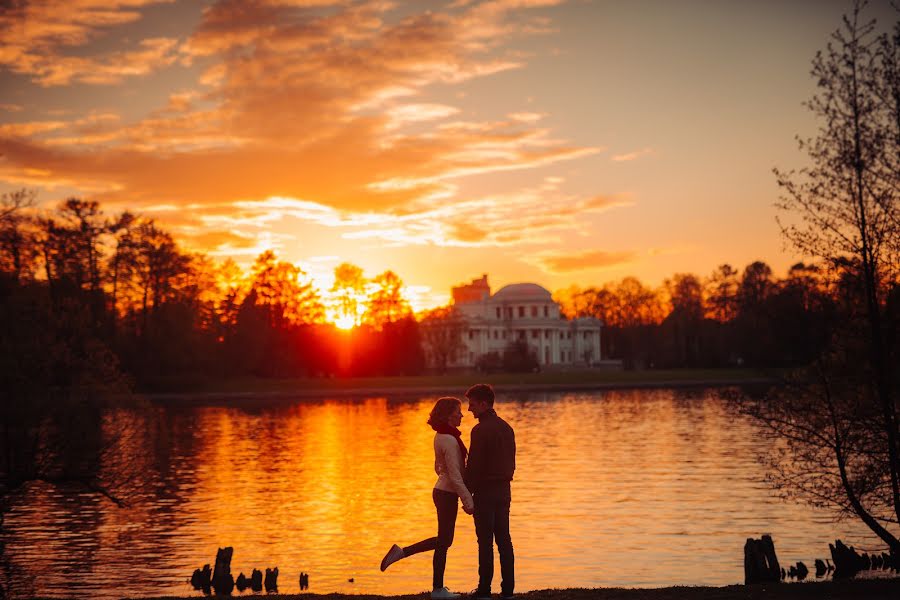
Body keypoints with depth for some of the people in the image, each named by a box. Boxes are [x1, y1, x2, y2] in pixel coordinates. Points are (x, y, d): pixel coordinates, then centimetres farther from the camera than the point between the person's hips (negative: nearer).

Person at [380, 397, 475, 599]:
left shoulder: (441, 436, 9)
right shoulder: (450, 440, -21)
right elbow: (455, 475, -23)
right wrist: (468, 500, -19)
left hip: (441, 490, 9)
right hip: (447, 494, -9)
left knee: (443, 540, 17)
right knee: (444, 541, 1)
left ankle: (401, 552, 16)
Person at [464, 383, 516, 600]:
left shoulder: (480, 430, -14)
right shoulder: (506, 427, 11)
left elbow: (474, 466, -15)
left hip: (485, 491, -7)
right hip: (504, 490, 7)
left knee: (485, 541, -3)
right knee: (504, 539, 9)